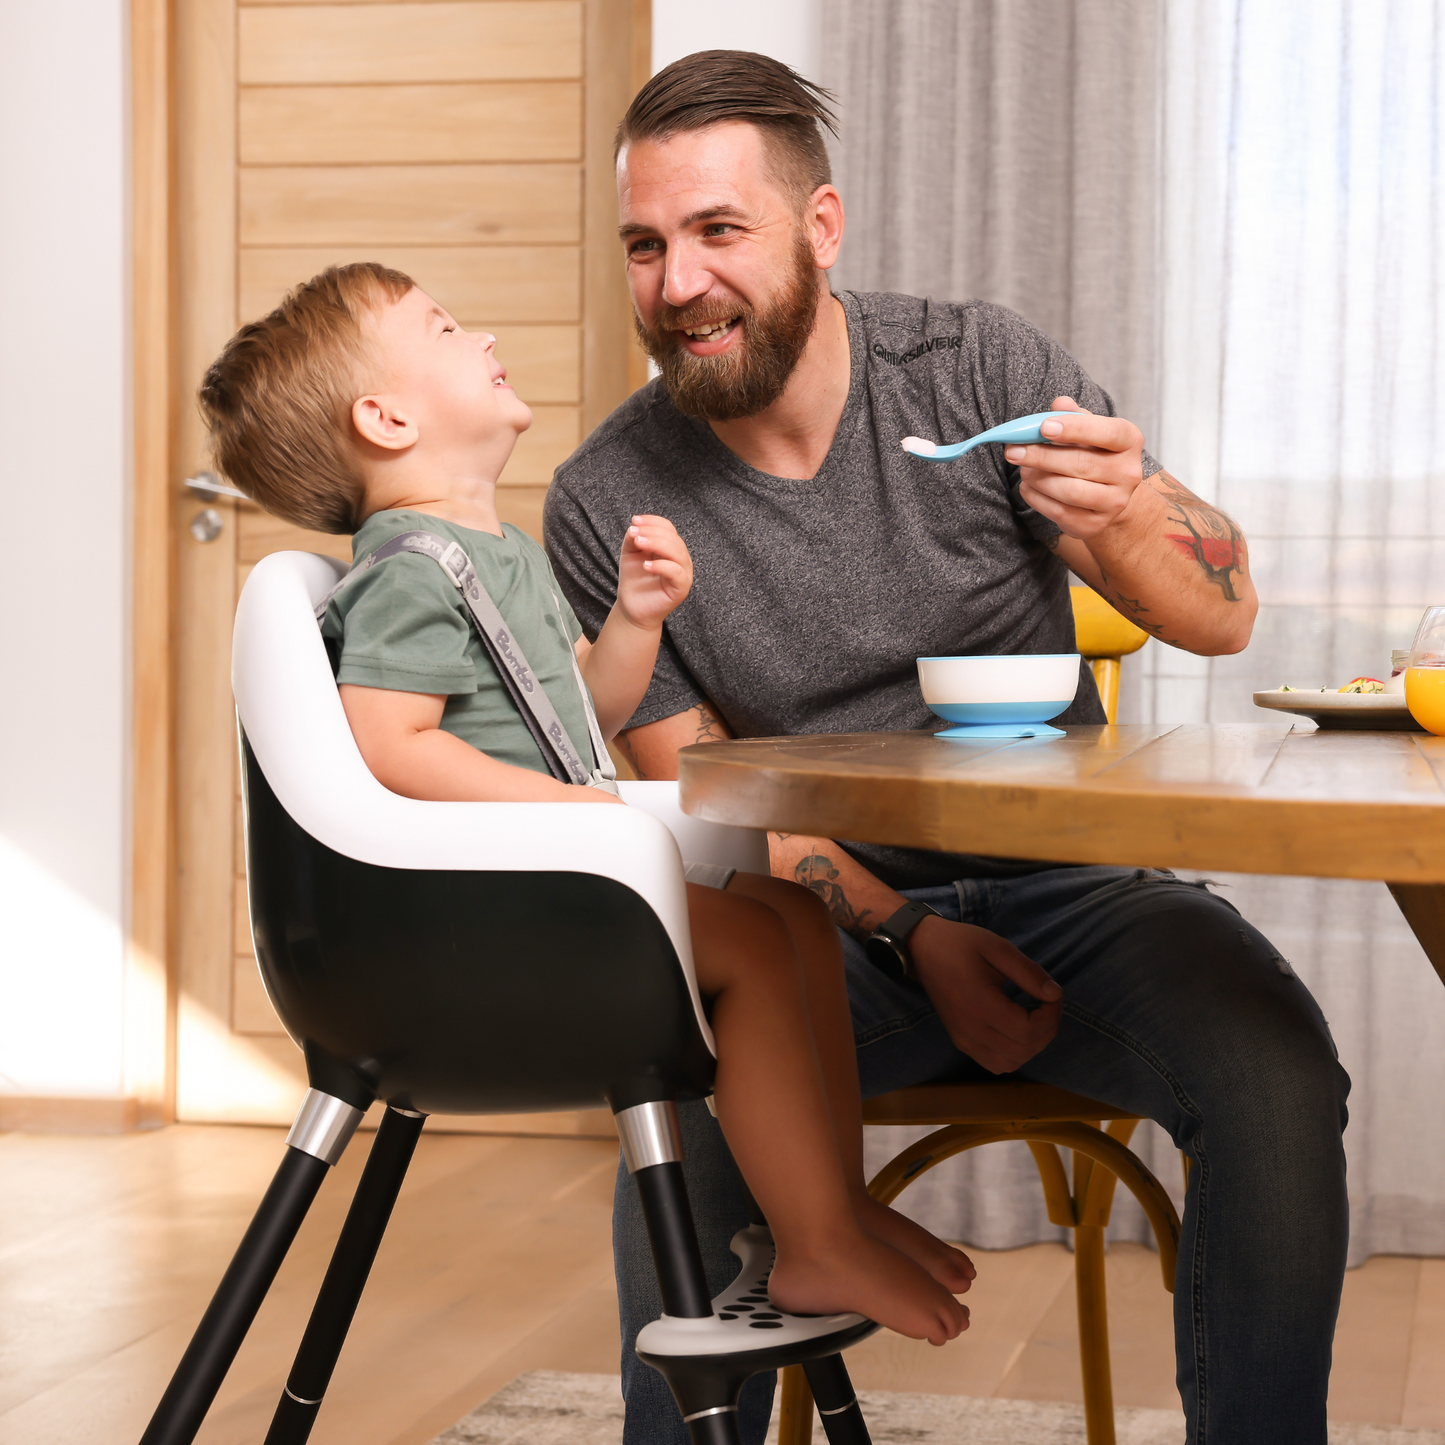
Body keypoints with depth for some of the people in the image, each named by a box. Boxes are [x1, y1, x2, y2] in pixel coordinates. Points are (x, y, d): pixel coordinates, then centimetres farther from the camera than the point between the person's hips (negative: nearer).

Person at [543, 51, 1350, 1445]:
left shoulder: (982, 364, -3)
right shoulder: (604, 505, -4)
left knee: (1273, 1067, -27)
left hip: (1062, 886, 1)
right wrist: (910, 938, -14)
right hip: (827, 922, 0)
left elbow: (1221, 613, -4)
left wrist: (1125, 521, -28)